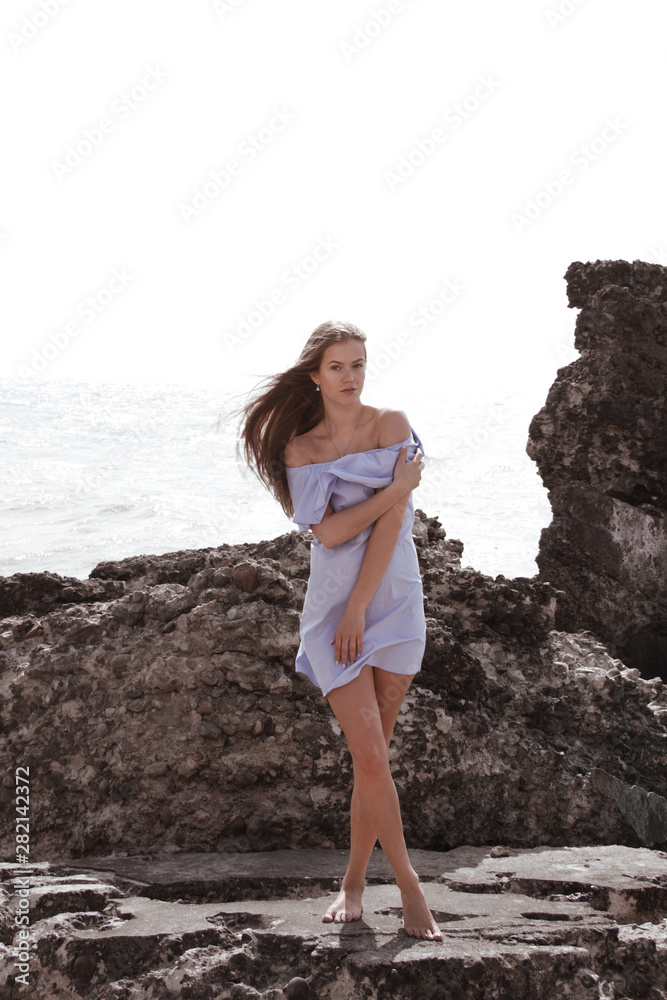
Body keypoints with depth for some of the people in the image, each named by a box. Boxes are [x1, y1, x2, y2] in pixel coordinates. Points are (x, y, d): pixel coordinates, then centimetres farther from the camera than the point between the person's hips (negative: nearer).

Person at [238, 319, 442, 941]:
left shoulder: (392, 425, -1)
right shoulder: (299, 448, 2)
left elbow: (392, 522, -9)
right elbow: (329, 531, -10)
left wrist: (360, 608, -13)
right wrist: (396, 488, -14)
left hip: (394, 601, 0)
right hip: (332, 605, 0)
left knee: (372, 755, 5)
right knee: (370, 756, -10)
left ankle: (354, 881, 22)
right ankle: (409, 886, 1)